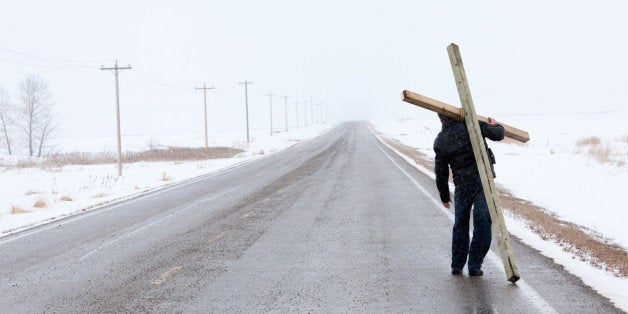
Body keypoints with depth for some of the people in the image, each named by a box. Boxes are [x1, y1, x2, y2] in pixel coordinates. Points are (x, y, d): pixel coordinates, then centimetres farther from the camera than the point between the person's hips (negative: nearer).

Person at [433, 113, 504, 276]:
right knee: (482, 224, 3)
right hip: (484, 180, -2)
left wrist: (444, 197, 20)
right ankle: (475, 266, 3)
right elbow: (497, 135, -3)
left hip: (462, 185, 2)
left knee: (460, 225, 16)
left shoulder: (440, 141, 5)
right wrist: (496, 125, 21)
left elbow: (441, 173, 9)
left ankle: (457, 265, 21)